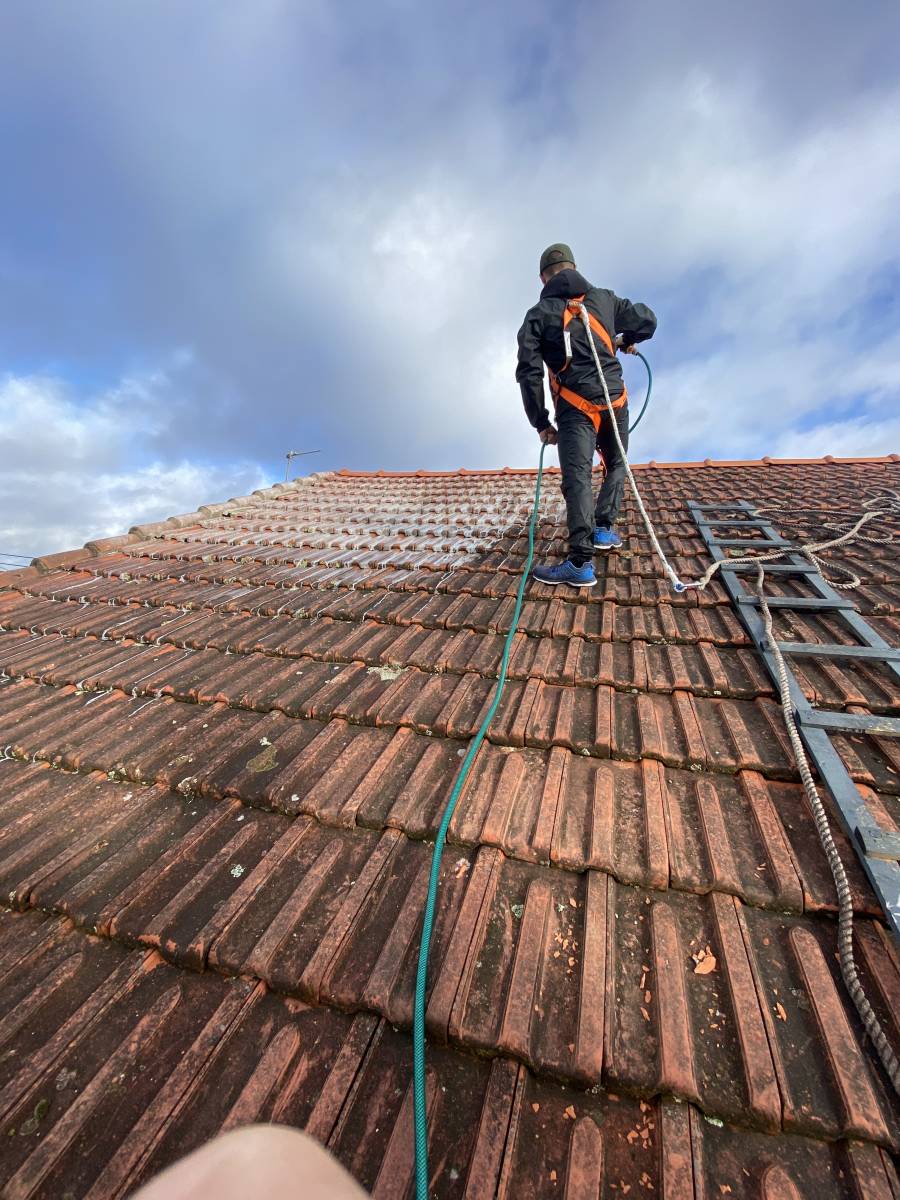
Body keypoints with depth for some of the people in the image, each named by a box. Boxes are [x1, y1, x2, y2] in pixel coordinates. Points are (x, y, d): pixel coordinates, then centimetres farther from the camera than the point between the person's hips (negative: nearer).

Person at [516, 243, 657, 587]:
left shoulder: (538, 315, 8)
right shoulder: (604, 298, 15)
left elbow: (529, 373, -2)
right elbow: (647, 321, 17)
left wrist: (541, 423, 3)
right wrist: (624, 340, 38)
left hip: (576, 407, -3)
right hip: (615, 400, 3)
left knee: (577, 480, -11)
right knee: (616, 466, 24)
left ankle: (581, 564, -19)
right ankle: (604, 529, 19)